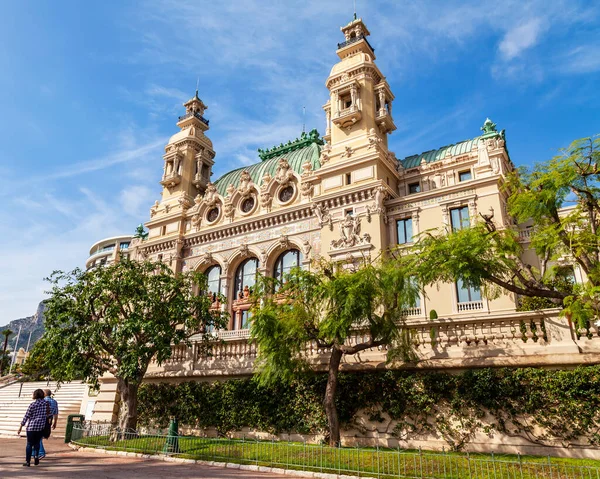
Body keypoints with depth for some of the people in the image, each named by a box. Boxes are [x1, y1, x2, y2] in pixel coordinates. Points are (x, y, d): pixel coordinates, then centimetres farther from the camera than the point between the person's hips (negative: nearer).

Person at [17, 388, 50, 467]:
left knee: (29, 444, 8)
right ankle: (36, 456, 1)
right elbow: (48, 415, 9)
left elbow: (26, 416, -7)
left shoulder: (33, 404, -9)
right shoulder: (46, 403, 2)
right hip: (41, 426, 3)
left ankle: (28, 461, 12)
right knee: (37, 442, 19)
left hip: (31, 426, -3)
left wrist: (20, 427, -1)